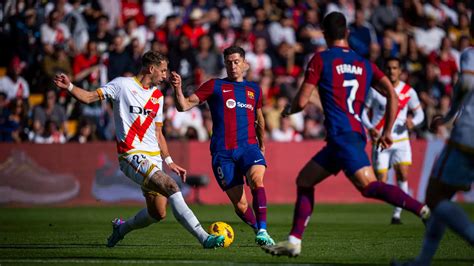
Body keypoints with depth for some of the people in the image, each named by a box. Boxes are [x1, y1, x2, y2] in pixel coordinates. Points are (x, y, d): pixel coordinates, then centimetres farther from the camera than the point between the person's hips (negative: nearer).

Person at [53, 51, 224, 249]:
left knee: (158, 213, 3)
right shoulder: (123, 85, 0)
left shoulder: (157, 96, 19)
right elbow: (89, 97, -3)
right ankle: (204, 238, -28)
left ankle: (122, 228, 32)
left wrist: (169, 161, 16)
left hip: (153, 158, 8)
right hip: (132, 156, -8)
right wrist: (69, 87, -21)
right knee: (171, 187, -25)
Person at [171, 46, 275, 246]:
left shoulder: (254, 89, 16)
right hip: (222, 152, -1)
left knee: (256, 179, -30)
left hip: (249, 147, 1)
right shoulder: (215, 86, 6)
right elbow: (184, 106, -3)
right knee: (240, 204, -5)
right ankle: (257, 228, 22)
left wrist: (262, 145, 35)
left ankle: (262, 231, -30)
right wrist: (177, 89, -20)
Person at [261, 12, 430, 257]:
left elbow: (302, 101, 1)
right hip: (356, 132, 7)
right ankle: (294, 241, 13)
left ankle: (423, 210, -33)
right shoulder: (365, 64, 17)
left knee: (370, 187, -18)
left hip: (341, 134, -7)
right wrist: (387, 131, 15)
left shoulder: (320, 60, 2)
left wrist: (288, 110, 23)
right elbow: (392, 95, 8)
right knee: (304, 180, 16)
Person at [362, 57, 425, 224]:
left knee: (403, 174, -17)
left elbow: (419, 113, 8)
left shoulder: (408, 91, 0)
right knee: (381, 182, -5)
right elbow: (363, 110, 1)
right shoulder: (375, 89, -4)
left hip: (400, 140, 1)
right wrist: (370, 128, -16)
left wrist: (413, 121, -15)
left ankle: (397, 214, -7)